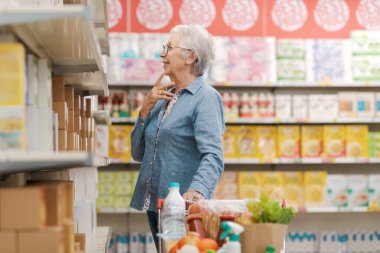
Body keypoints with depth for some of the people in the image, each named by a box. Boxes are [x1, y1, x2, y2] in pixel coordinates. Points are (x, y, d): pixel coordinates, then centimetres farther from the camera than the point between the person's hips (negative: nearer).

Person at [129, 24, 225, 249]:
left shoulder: (206, 97, -10)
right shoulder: (163, 98, 13)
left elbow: (213, 156, -22)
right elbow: (138, 153, 12)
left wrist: (197, 190, -40)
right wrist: (146, 108, 1)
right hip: (154, 204, 7)